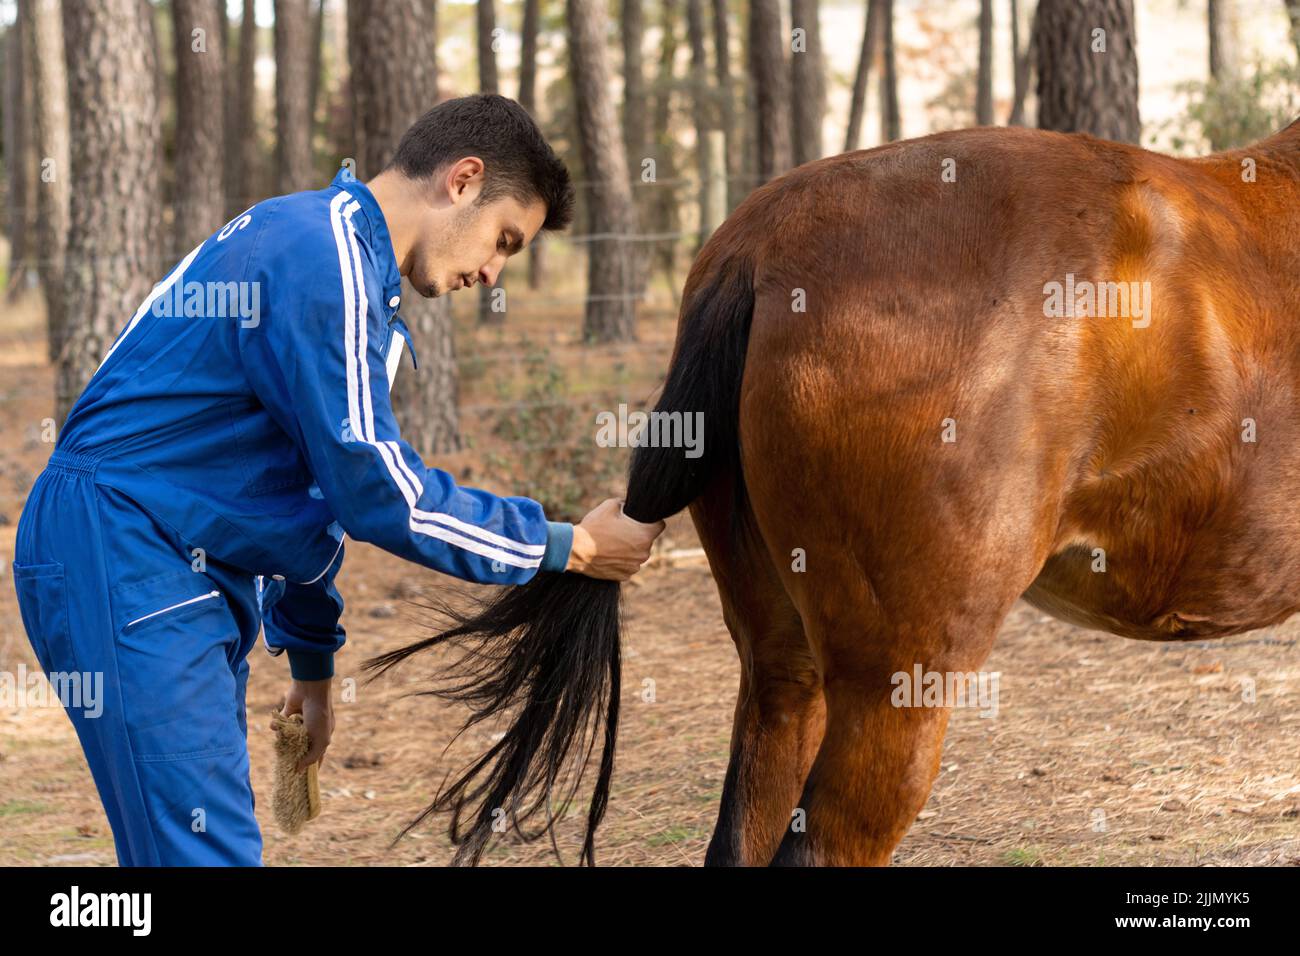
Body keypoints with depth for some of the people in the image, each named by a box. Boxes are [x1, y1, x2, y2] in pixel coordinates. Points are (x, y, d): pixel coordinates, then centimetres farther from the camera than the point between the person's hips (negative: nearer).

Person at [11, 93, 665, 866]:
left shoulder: (314, 242, 18)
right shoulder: (322, 260, -16)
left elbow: (319, 477, 25)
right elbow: (379, 495, -16)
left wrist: (312, 659, 30)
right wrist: (569, 547, -7)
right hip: (126, 550, -11)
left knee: (185, 844, 12)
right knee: (205, 851, -14)